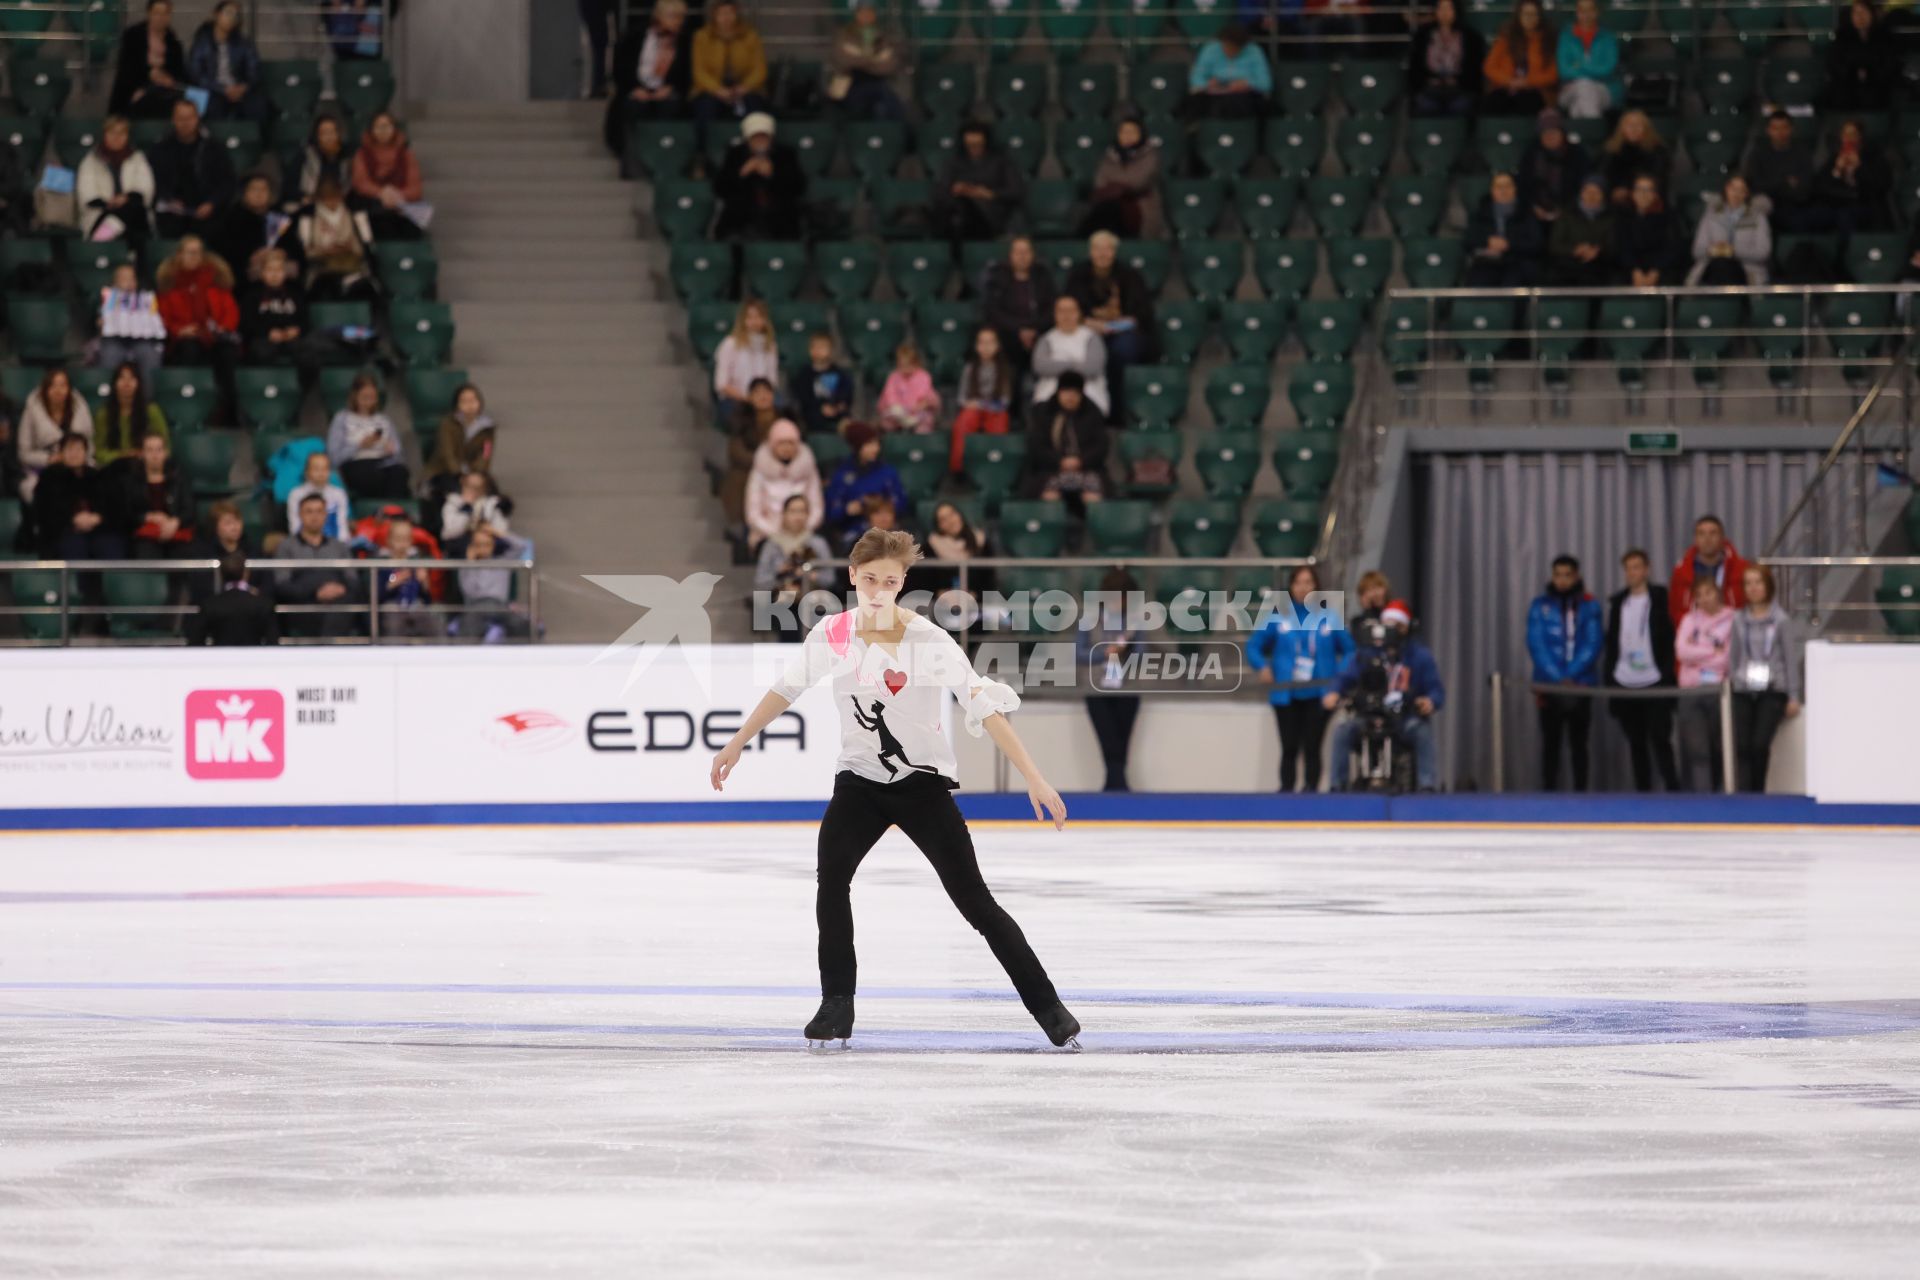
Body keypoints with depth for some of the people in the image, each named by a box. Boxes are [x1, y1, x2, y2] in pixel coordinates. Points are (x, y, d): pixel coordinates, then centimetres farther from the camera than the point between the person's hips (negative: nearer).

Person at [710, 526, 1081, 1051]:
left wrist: (1034, 779, -22)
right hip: (860, 782, 3)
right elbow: (785, 690, 8)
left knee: (973, 898, -6)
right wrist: (735, 746, 13)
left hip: (924, 783, -3)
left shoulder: (930, 642, -18)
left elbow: (986, 708, -18)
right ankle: (836, 1007, -9)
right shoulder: (833, 635, -7)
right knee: (831, 877, -20)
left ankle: (1046, 1006, 2)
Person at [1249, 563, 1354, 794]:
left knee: (1312, 748, -2)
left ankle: (1311, 789, 1)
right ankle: (1286, 790, 4)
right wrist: (1262, 666, -9)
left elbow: (1349, 651, 7)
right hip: (1286, 695, 0)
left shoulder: (1329, 619, 2)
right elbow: (1253, 646, 9)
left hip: (1318, 695, 0)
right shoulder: (1278, 618, 3)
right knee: (1289, 748, 0)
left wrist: (1343, 674, -9)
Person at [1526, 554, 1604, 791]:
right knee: (1550, 743, 1)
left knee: (1579, 744, 4)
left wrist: (1571, 675, -15)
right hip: (1548, 685, 0)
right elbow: (1537, 644, -4)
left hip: (1581, 684, 0)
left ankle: (1580, 791, 6)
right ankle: (1548, 791, 3)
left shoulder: (1590, 606, 2)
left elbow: (1593, 644, -4)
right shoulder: (1541, 605, 2)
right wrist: (1557, 677, -14)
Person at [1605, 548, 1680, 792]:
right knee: (1636, 743, 7)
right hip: (1625, 684, 4)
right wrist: (1608, 676, 9)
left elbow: (1671, 638, -3)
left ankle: (1673, 789, -8)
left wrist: (1670, 676, -11)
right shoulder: (1617, 602, 13)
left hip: (1655, 683, -4)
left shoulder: (1661, 598, 0)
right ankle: (1642, 792, 12)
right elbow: (1611, 642, 16)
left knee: (1660, 740, -9)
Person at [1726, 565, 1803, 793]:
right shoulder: (1739, 619, 10)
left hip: (1773, 691, -3)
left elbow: (1791, 660, 2)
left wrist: (1794, 697, -1)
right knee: (1742, 746, -11)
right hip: (1743, 692, 3)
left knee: (1760, 744, -17)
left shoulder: (1781, 620, 2)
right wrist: (1728, 691, 9)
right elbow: (1732, 657, 14)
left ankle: (1758, 793, -2)